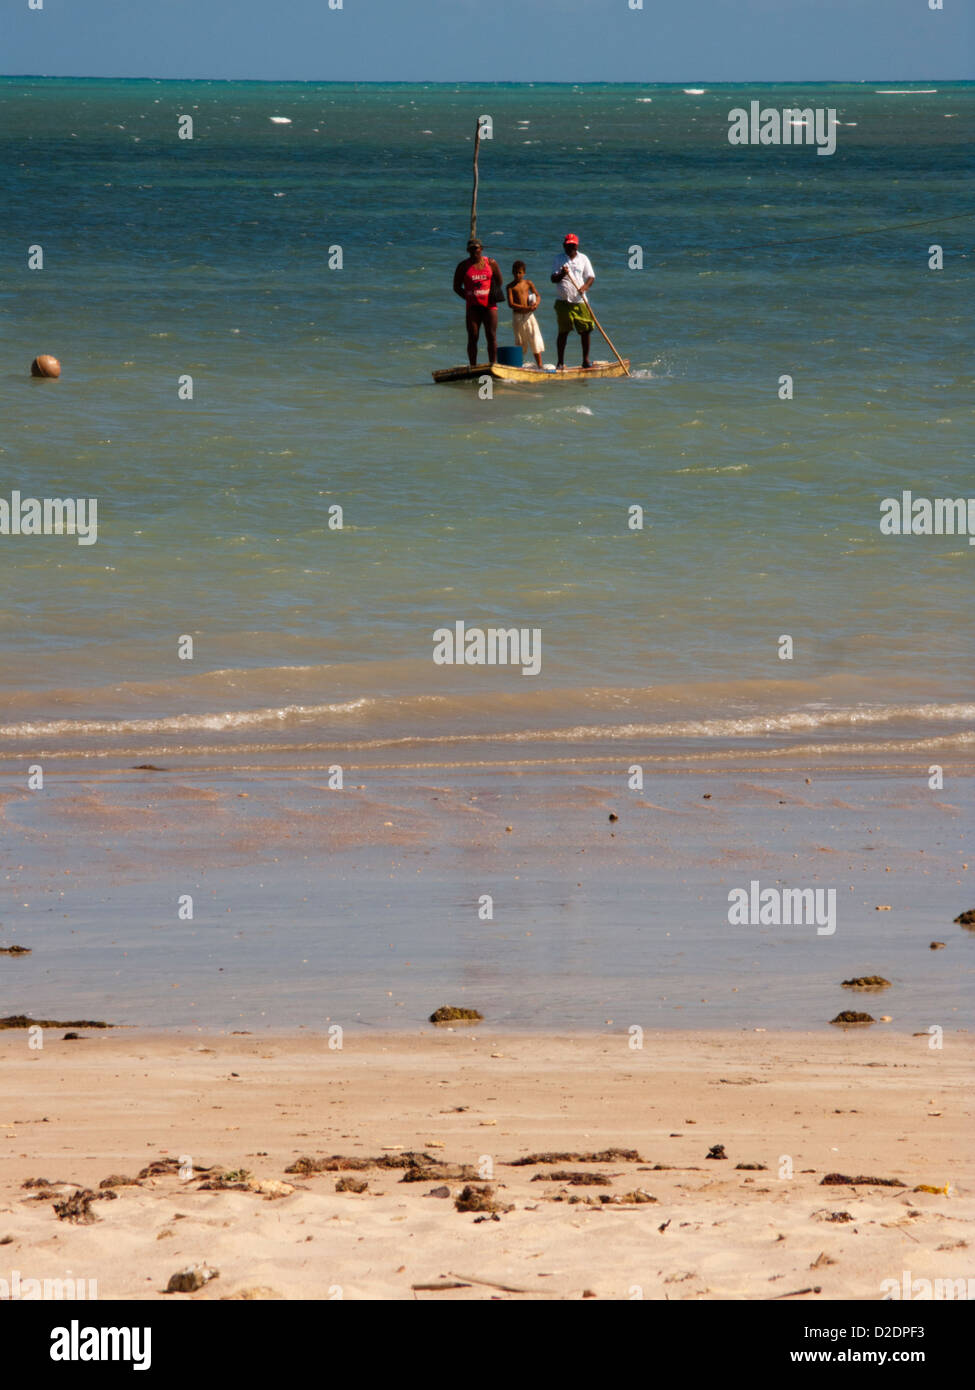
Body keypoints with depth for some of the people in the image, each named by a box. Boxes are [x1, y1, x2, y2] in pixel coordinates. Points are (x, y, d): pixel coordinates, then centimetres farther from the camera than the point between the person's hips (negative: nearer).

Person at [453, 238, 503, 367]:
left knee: (491, 336, -4)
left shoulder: (491, 263, 7)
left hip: (489, 305, 0)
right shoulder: (463, 266, 6)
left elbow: (500, 281, 14)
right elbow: (456, 287, 8)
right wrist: (468, 297, -2)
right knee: (472, 337, -3)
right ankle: (473, 367, 1)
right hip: (473, 306, 0)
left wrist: (494, 295, 1)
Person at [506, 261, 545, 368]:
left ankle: (539, 364, -1)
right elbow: (511, 304, -10)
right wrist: (526, 308, -20)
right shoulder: (510, 287, -2)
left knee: (535, 339, -4)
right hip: (517, 316, -2)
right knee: (520, 343, 1)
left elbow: (537, 295, 12)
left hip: (529, 315, 2)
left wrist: (536, 303, -12)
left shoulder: (528, 283, 6)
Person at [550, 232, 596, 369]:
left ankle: (586, 360, 13)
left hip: (580, 301, 1)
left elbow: (591, 277, 5)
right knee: (563, 332, -2)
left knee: (586, 330, 0)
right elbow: (553, 279, 2)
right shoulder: (559, 259, 6)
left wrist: (585, 286, -15)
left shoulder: (583, 259, 9)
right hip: (564, 301, -1)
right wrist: (561, 274, -20)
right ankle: (560, 362, 4)